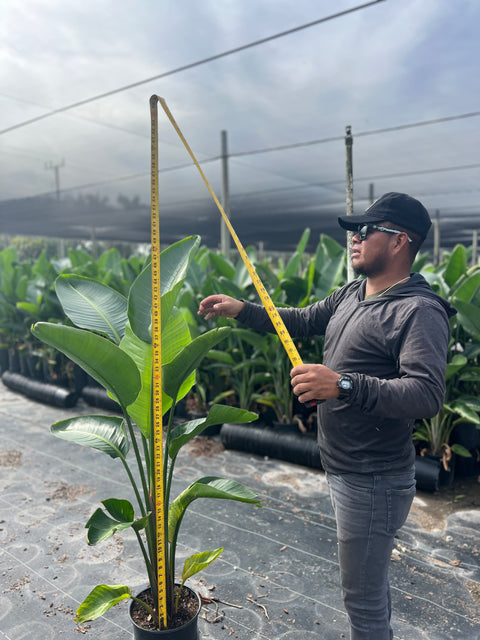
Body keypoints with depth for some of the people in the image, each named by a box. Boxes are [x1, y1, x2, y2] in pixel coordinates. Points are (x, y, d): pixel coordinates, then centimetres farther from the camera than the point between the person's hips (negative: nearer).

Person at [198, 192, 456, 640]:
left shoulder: (419, 311, -22)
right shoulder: (352, 294, 7)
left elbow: (427, 395, -32)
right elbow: (301, 321, 17)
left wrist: (343, 386, -42)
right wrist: (241, 309, 9)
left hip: (372, 483, -9)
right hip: (344, 471, 9)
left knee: (363, 600, 9)